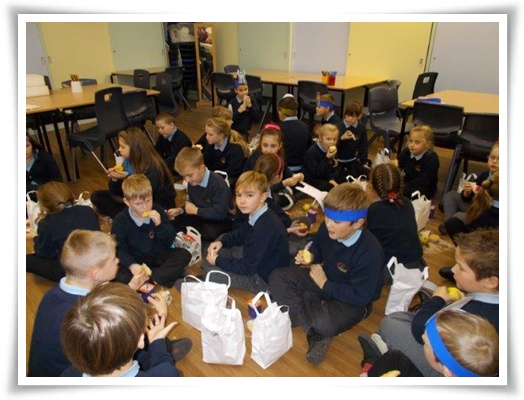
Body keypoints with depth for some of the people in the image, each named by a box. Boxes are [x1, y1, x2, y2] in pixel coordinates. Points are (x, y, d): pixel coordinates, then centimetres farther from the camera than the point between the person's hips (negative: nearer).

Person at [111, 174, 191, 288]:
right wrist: (132, 265, -28)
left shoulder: (158, 211, -4)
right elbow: (119, 249, -9)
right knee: (122, 277, -31)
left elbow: (170, 241, -4)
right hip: (136, 261, -2)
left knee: (184, 255, -21)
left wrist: (159, 225, -22)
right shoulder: (120, 220, -8)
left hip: (159, 256, 2)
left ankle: (150, 279, -29)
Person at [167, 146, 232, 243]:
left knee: (210, 233, -39)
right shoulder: (192, 183, 0)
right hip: (201, 218, 7)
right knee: (171, 221, -3)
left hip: (220, 222, -7)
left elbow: (220, 213, -29)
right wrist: (180, 210, -5)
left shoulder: (218, 183, -24)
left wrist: (196, 210, -20)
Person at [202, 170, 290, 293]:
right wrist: (221, 241, -1)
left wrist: (218, 260, -14)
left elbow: (247, 268, -26)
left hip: (264, 280, -10)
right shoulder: (256, 215, -2)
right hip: (255, 264, 10)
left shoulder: (265, 228, -33)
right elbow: (239, 234, 17)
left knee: (210, 271, -13)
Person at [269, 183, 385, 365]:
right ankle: (315, 331, -14)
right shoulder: (327, 228, -16)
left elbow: (360, 297, -26)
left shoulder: (370, 251, -31)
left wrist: (325, 284, -20)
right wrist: (309, 257, -15)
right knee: (277, 277, -8)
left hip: (353, 300, -6)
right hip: (324, 278, 7)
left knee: (325, 323, -37)